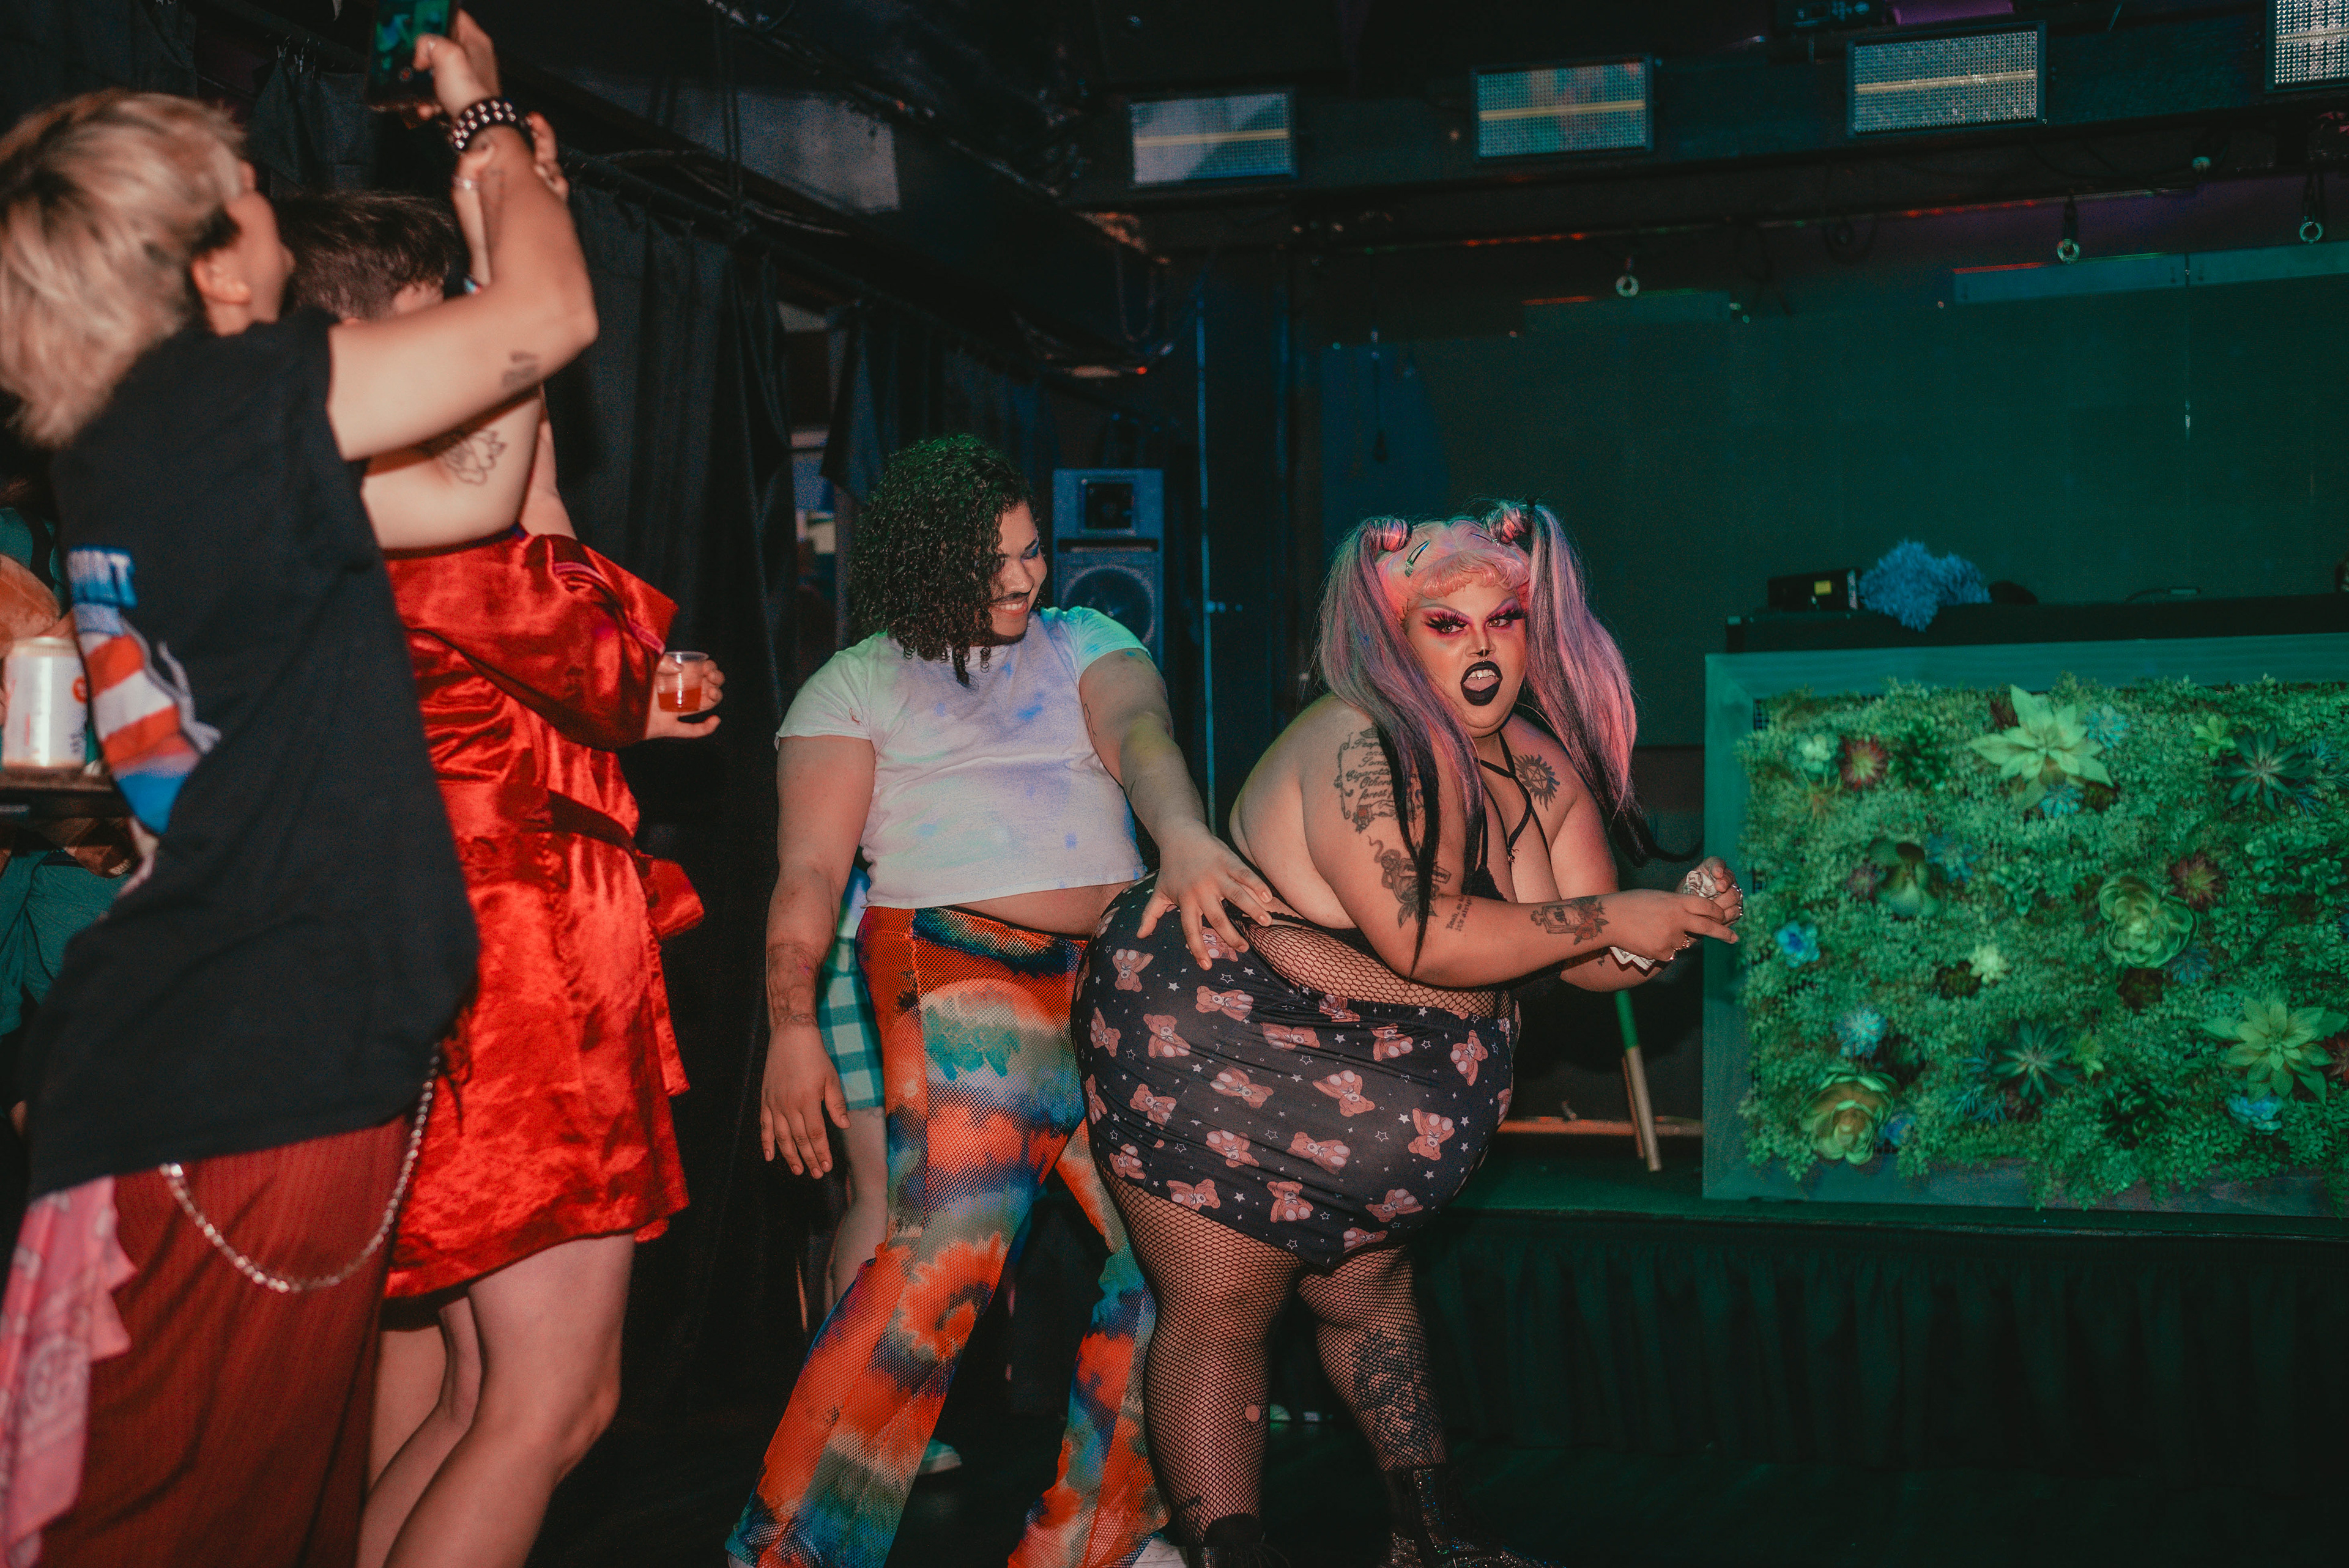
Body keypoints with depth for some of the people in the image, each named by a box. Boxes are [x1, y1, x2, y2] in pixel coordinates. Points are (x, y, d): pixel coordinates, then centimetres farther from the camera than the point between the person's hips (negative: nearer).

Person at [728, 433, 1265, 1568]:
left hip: (1119, 970, 5)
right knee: (950, 1247, -21)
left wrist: (1183, 835, -31)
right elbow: (809, 872, 0)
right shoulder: (856, 686, 6)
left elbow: (1137, 729, -9)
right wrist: (792, 1024, -11)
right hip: (960, 969, -5)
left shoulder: (1088, 645, 14)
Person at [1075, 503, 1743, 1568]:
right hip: (1213, 1051, -8)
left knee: (1365, 1291, 21)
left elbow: (1590, 960, 1)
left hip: (1387, 1093, 8)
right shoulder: (1362, 749, -25)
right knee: (1221, 1313, -3)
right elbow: (1422, 940, -32)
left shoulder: (1548, 772, 0)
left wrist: (1677, 925, -20)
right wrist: (1609, 917, -24)